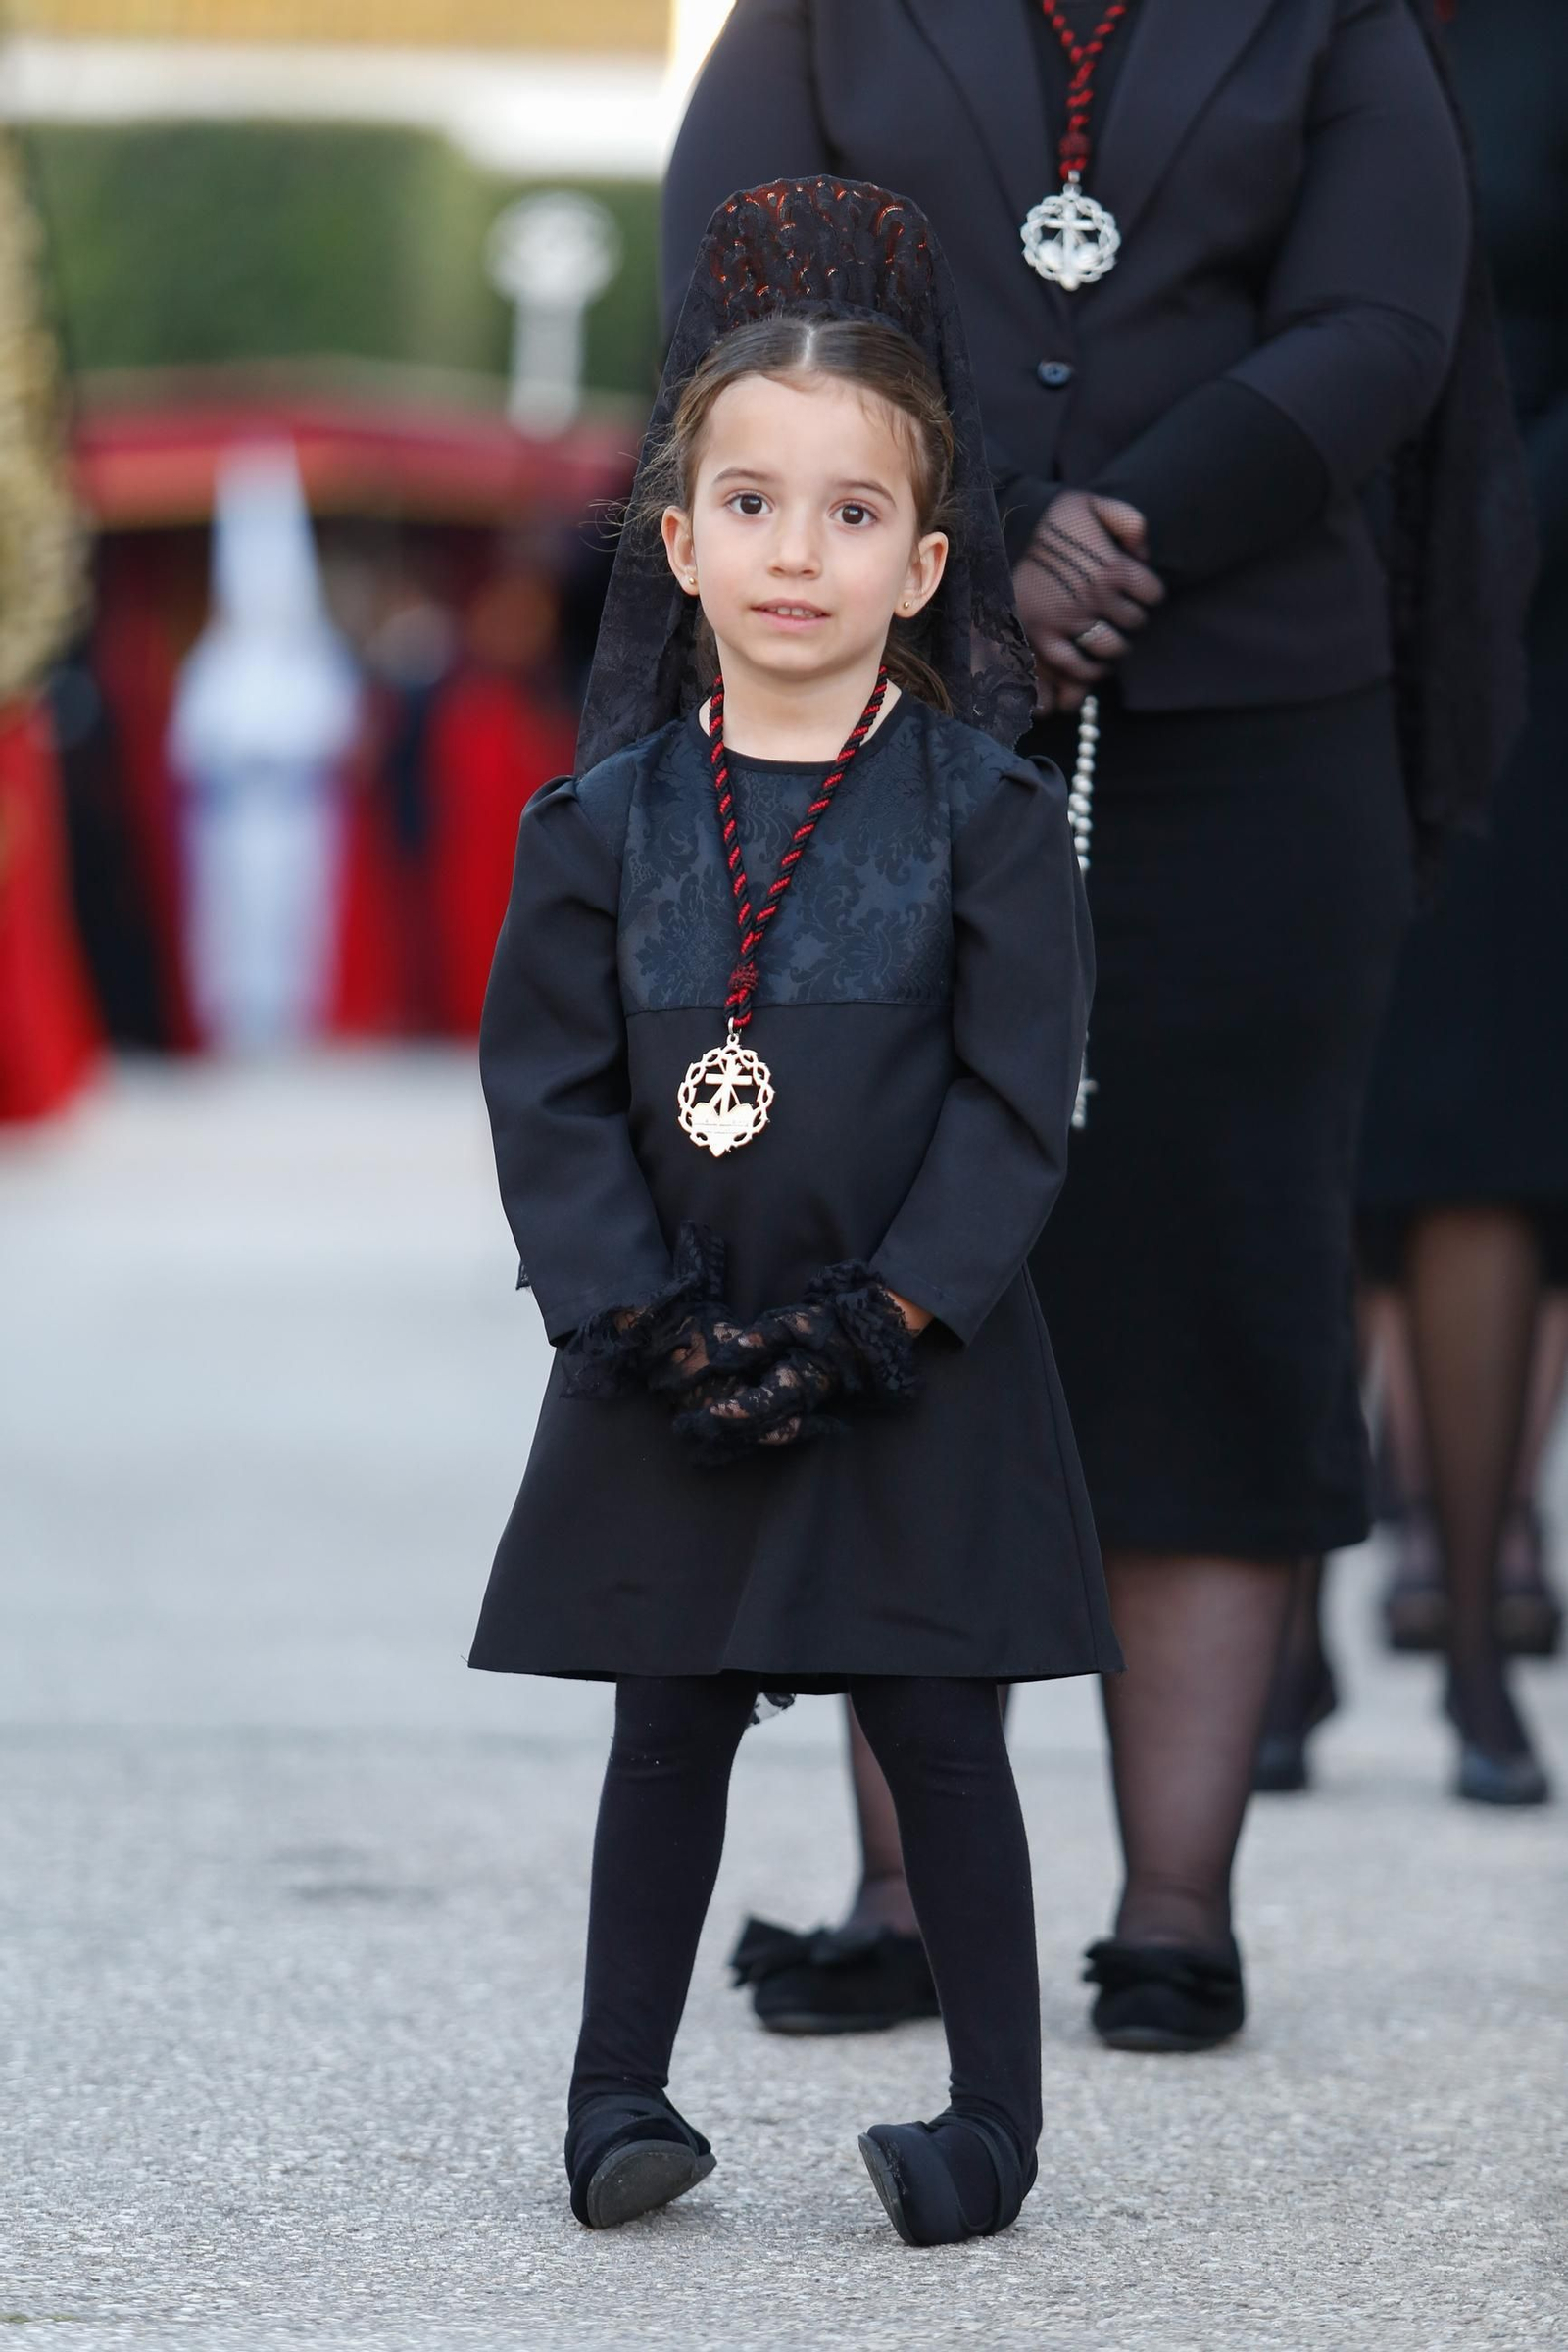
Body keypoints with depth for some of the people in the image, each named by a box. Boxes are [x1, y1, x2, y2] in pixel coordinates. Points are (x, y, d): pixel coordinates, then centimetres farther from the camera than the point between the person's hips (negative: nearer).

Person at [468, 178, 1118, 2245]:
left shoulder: (982, 811, -5)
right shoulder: (608, 818, 1)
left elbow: (1019, 1098, -7)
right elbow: (549, 1087, 0)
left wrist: (888, 1318, -15)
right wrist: (646, 1321, -11)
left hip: (916, 1363, -2)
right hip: (670, 1375, 2)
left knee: (938, 1731, 2)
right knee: (671, 1727, 9)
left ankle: (996, 2115, 11)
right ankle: (618, 2091, 18)